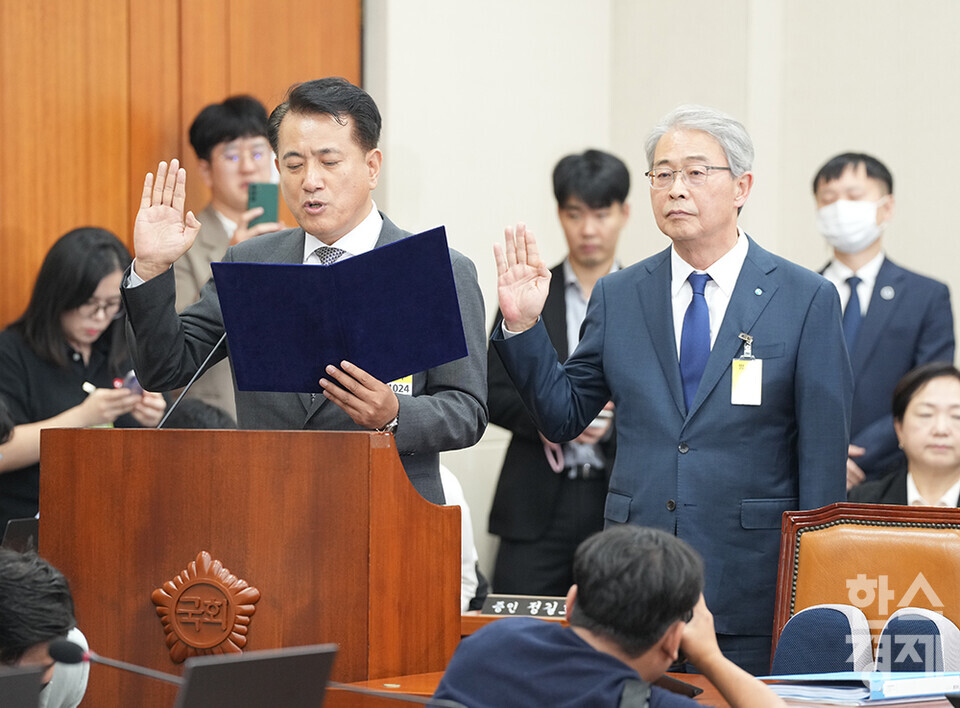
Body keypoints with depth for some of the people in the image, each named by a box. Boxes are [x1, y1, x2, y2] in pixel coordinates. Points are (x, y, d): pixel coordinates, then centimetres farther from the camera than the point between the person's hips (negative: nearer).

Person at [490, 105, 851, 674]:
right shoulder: (618, 296, 10)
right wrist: (524, 326, -1)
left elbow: (824, 455, -1)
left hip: (751, 584, -3)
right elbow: (564, 418, 13)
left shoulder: (807, 299, 0)